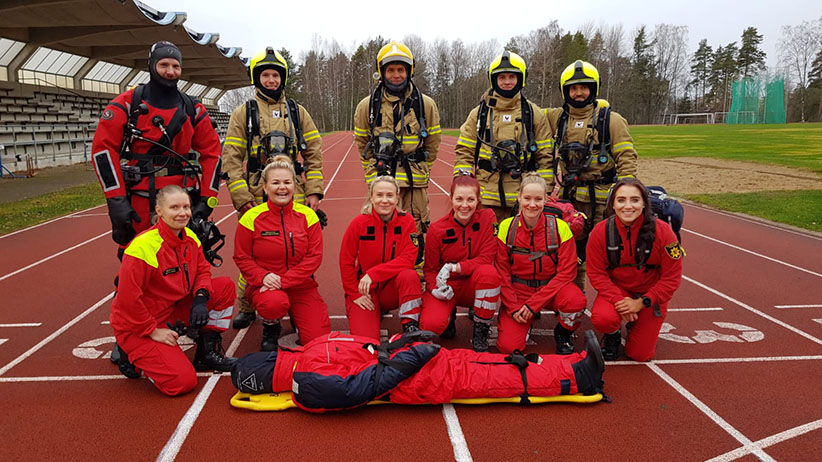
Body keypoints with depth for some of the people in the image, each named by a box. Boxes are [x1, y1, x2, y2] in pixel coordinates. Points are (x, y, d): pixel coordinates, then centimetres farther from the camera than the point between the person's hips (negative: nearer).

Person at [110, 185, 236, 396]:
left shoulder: (190, 237, -2)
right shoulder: (143, 246, -26)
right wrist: (153, 331, -18)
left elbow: (202, 270, 9)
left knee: (225, 286, -5)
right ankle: (133, 356, 9)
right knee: (183, 381, -19)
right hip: (137, 327, -8)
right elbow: (128, 300, -24)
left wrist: (201, 298, -11)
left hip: (174, 310, 8)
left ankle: (208, 353, 8)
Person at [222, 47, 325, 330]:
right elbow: (231, 158, 0)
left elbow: (314, 153, 11)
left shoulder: (297, 112, 13)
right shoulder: (243, 113, 6)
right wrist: (241, 197, -9)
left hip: (294, 196, 2)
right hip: (256, 197, -1)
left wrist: (314, 191, 1)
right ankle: (246, 308, 18)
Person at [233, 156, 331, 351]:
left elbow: (314, 256, -6)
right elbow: (241, 258, -1)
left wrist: (284, 280, -17)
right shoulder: (252, 218, -6)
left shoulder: (307, 215, -2)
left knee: (318, 338, -11)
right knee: (274, 303, -37)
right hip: (264, 285, -1)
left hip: (301, 285, 2)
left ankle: (295, 317, 24)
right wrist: (263, 277, -20)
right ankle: (270, 328, 2)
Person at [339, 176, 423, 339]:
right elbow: (346, 261, -3)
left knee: (410, 275, -32)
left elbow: (408, 259, -16)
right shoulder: (359, 223, -9)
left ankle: (411, 326, -17)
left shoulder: (406, 221, -7)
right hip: (364, 290, 0)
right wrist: (355, 294, -6)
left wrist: (373, 273, -24)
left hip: (393, 287, 0)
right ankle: (375, 312, 16)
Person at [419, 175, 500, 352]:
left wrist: (454, 268, -26)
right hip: (446, 287, 0)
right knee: (430, 325, -28)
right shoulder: (437, 229, -10)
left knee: (488, 272, -35)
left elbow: (486, 259, -14)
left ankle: (480, 334, -14)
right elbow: (430, 269, -1)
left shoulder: (487, 218, -10)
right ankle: (449, 317, 13)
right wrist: (434, 288, -23)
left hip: (475, 285, 1)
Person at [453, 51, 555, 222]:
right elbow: (464, 151, 8)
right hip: (486, 197, 1)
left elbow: (545, 155, 8)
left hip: (523, 198, 0)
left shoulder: (534, 114, 7)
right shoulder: (479, 113, 8)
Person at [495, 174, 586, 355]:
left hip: (551, 289, 0)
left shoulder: (560, 227, -12)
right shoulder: (506, 227, -9)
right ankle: (526, 323, 17)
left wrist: (534, 303, -18)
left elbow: (566, 272, -12)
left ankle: (563, 334, 1)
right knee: (508, 346, -19)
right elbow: (502, 271, -2)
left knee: (576, 301, -34)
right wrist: (513, 307, -12)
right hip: (518, 292, 1)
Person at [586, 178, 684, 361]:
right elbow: (596, 273, -10)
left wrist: (642, 302, -19)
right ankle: (613, 334, 7)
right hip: (615, 290, 0)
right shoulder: (601, 231, -15)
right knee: (602, 319, -32)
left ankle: (634, 325, 34)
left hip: (650, 295, 0)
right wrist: (618, 300, -23)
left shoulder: (662, 231, -18)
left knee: (640, 354, -1)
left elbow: (672, 277, -12)